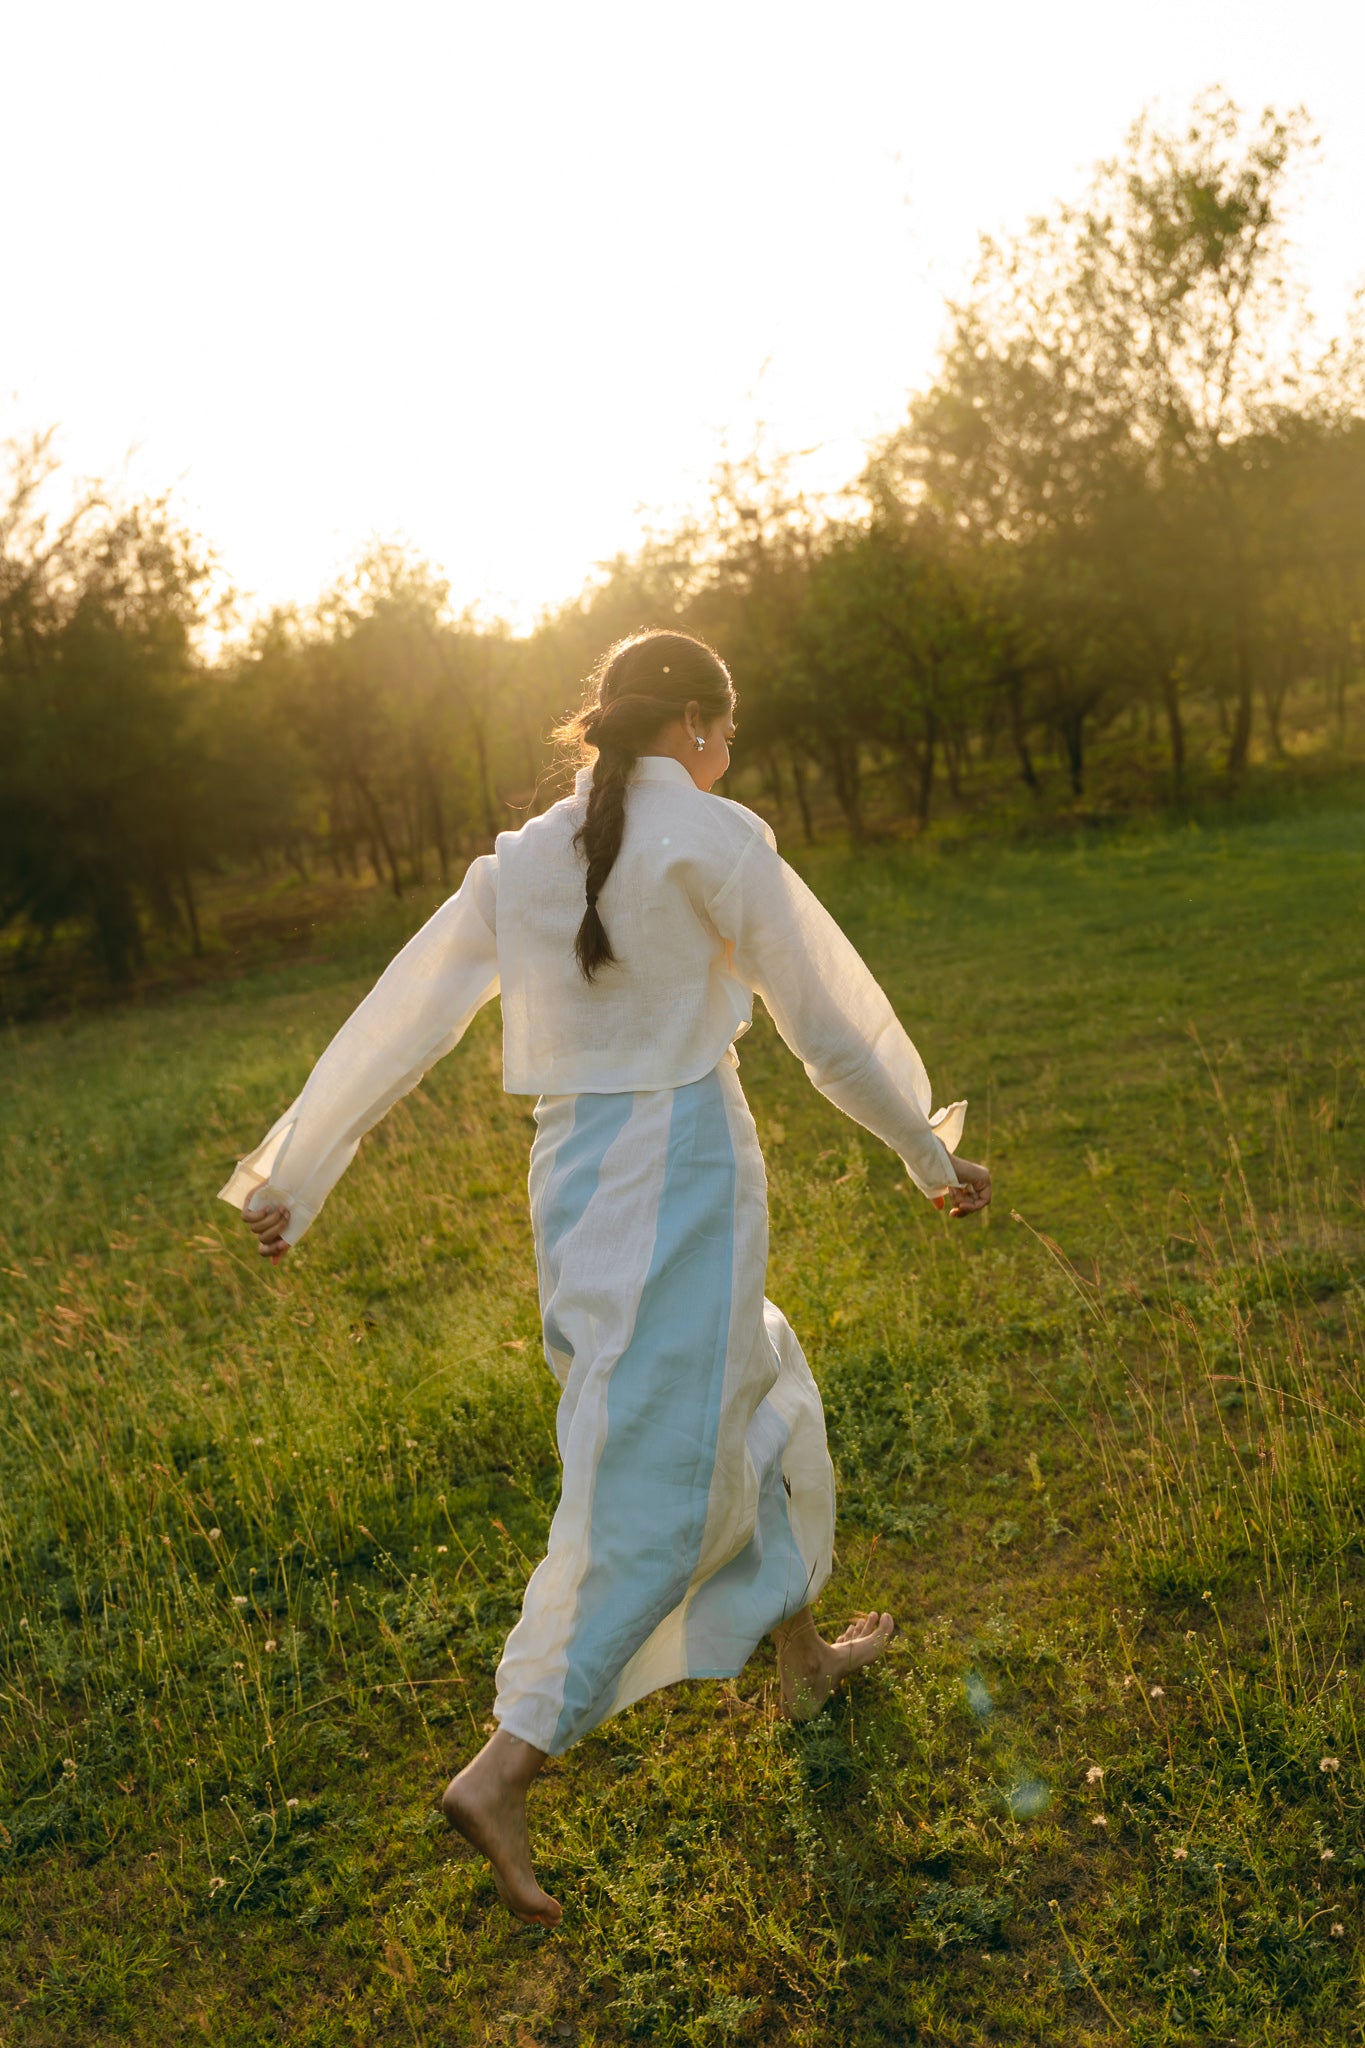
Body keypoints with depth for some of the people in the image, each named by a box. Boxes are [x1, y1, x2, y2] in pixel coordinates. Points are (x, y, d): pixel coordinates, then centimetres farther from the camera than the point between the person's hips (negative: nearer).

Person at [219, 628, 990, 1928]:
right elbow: (829, 1030, -6)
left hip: (572, 1174, 8)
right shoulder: (713, 840, -10)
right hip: (682, 1171, -7)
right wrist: (932, 1156, 8)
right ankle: (503, 1770, 0)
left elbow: (397, 1019, 8)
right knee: (650, 1487, 0)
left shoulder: (523, 860, 7)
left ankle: (803, 1658, 42)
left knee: (750, 1395, 26)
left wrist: (291, 1176, 15)